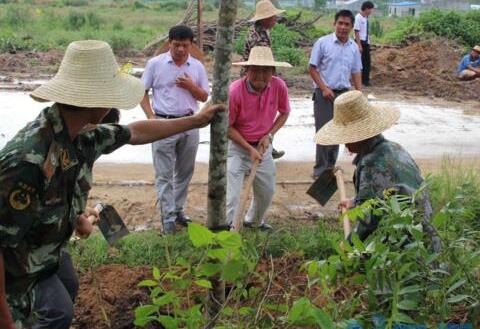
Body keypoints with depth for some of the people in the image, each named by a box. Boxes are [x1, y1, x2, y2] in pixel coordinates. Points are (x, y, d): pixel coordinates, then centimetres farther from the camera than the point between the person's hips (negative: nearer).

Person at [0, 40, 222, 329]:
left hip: (47, 249, 8)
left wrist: (195, 121, 13)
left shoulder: (83, 135, -14)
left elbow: (135, 133, 6)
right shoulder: (29, 159, -42)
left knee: (68, 288, 29)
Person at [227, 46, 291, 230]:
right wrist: (249, 149, -18)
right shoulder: (235, 91, -26)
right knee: (231, 194, -9)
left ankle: (254, 221, 46)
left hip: (263, 146, 5)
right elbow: (227, 126, -16)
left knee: (267, 190, 20)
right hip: (237, 146, -5)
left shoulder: (279, 86, -15)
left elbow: (284, 113, 5)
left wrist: (270, 135, -9)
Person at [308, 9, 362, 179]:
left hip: (343, 93, 5)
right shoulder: (323, 43, -7)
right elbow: (312, 68, -5)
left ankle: (330, 166, 23)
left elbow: (356, 73, 12)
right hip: (325, 93, -5)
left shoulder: (354, 47, 7)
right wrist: (324, 88, -14)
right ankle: (320, 169, 6)